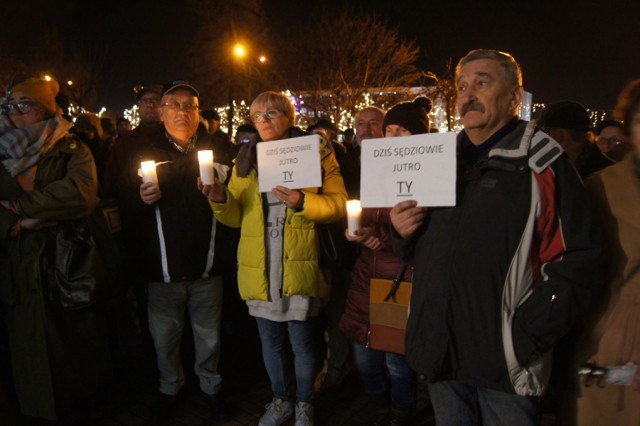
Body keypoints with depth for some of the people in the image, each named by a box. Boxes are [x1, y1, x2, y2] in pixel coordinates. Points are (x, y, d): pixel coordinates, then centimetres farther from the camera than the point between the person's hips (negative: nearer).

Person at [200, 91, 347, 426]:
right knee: (270, 341, 17)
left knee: (301, 342, 8)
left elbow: (338, 204, -7)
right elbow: (236, 217, 9)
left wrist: (303, 202, -23)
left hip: (299, 266, -4)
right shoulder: (246, 158, 10)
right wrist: (220, 199, -12)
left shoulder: (316, 152, -1)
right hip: (259, 268, 4)